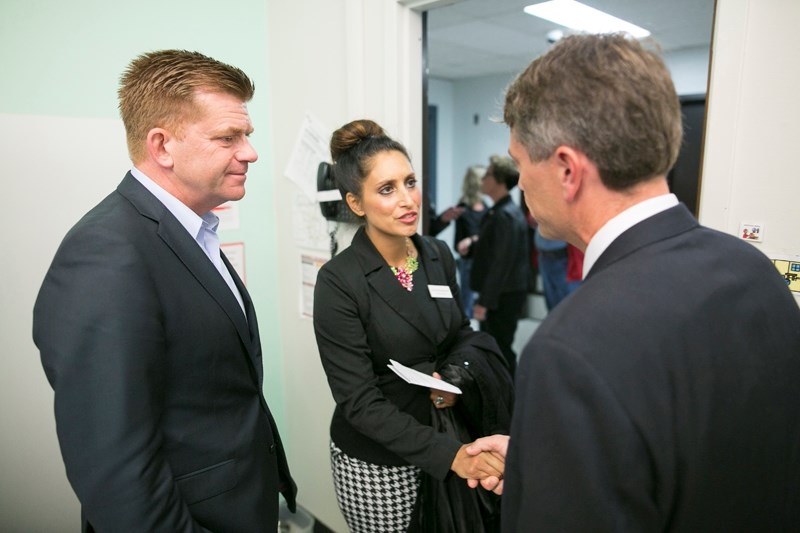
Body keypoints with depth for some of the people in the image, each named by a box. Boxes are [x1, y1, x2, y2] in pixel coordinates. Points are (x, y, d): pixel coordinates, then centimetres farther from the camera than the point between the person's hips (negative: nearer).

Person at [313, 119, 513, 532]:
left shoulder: (439, 255, -3)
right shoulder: (338, 282, -19)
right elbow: (359, 401, -19)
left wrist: (456, 376, -11)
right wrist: (451, 453, -24)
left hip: (447, 439, 5)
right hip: (376, 463, -4)